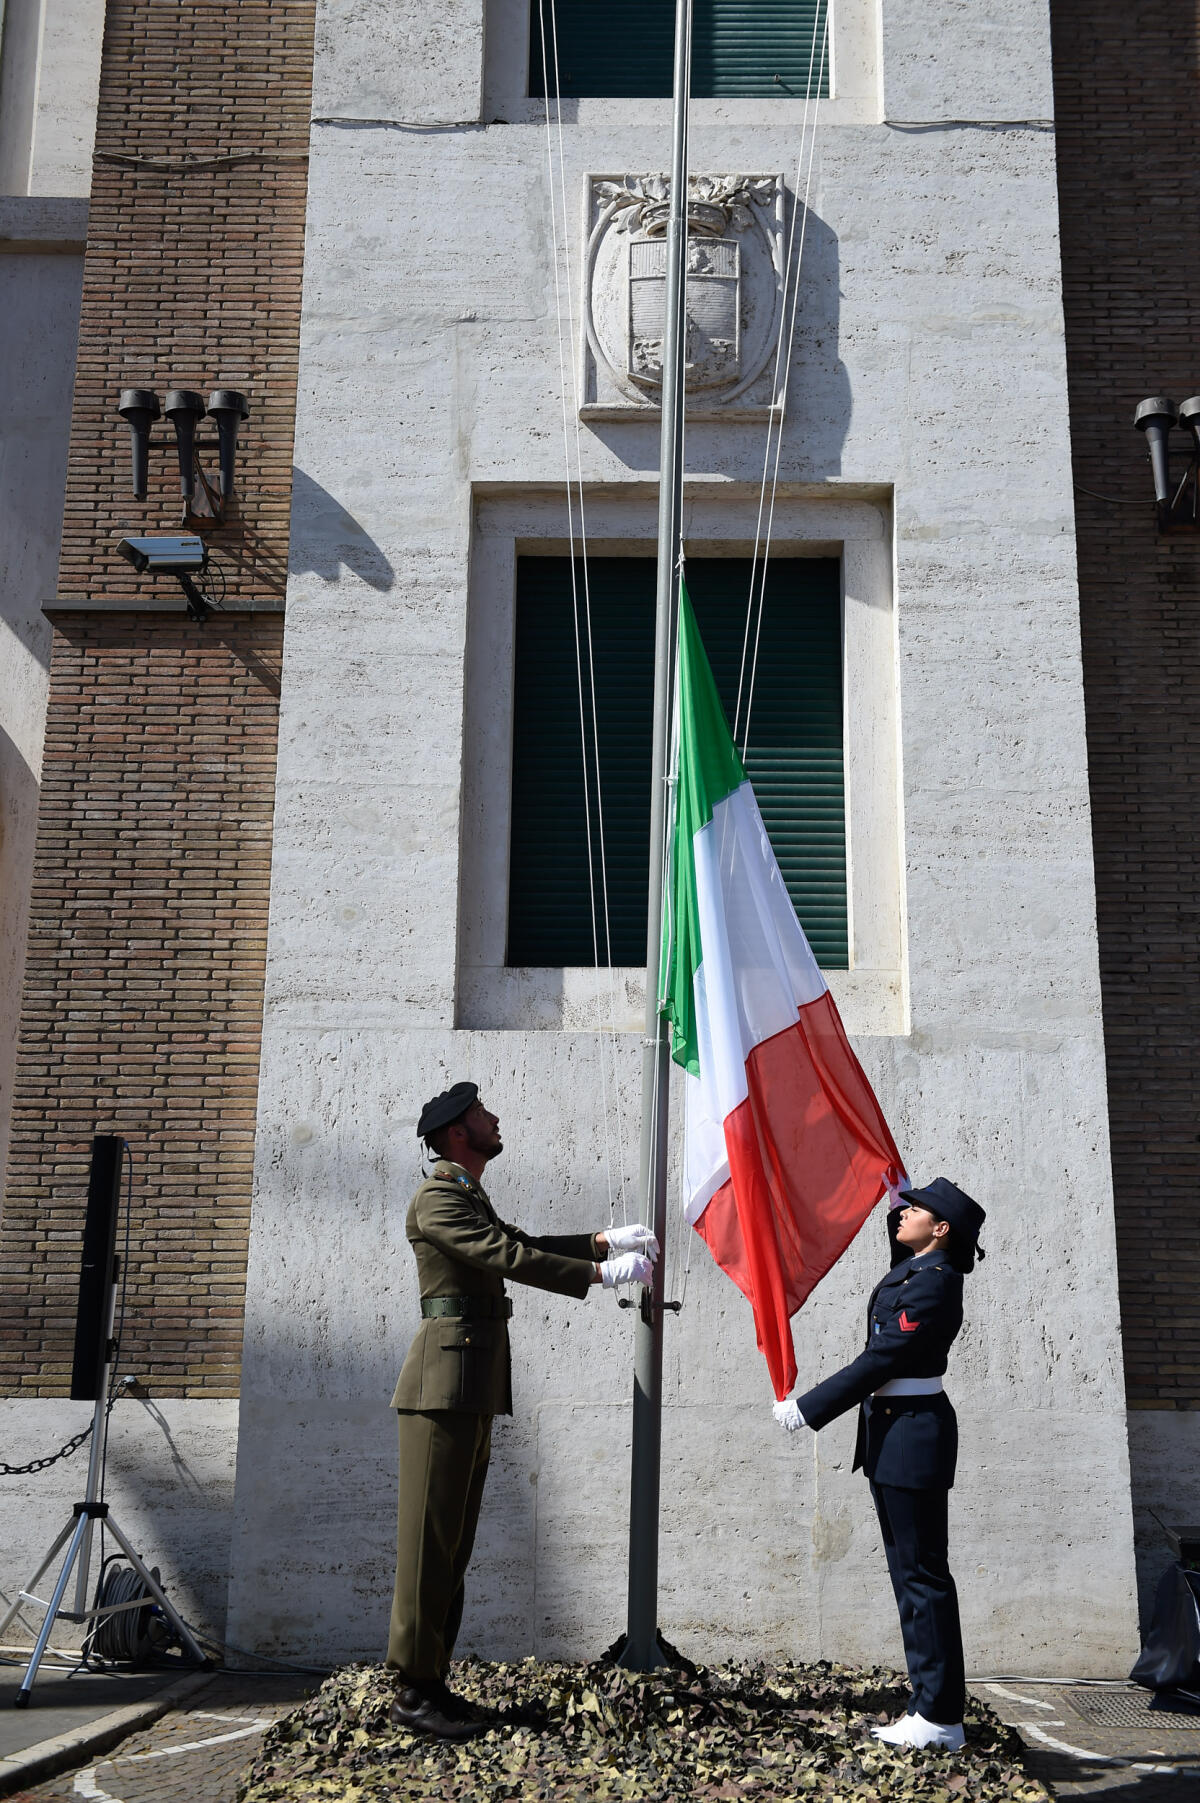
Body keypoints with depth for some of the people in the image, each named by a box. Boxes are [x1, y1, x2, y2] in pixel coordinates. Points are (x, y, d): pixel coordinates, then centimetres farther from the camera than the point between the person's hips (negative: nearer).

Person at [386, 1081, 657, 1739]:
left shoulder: (470, 1198, 22)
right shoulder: (437, 1199, -10)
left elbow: (522, 1243, 27)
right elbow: (510, 1258, -18)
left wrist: (605, 1240, 17)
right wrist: (600, 1273, -15)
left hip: (474, 1388, 10)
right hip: (446, 1383, -10)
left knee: (454, 1540, 11)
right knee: (431, 1538, -6)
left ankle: (431, 1679, 18)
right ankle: (414, 1692, 0)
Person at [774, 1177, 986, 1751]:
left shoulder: (934, 1285, -18)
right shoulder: (912, 1269, 10)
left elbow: (880, 1361, -20)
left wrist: (807, 1408, -17)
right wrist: (900, 1199, 23)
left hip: (914, 1431, -10)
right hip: (893, 1431, 10)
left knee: (921, 1573, -5)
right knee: (910, 1572, 12)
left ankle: (941, 1718, 2)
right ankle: (930, 1706, 18)